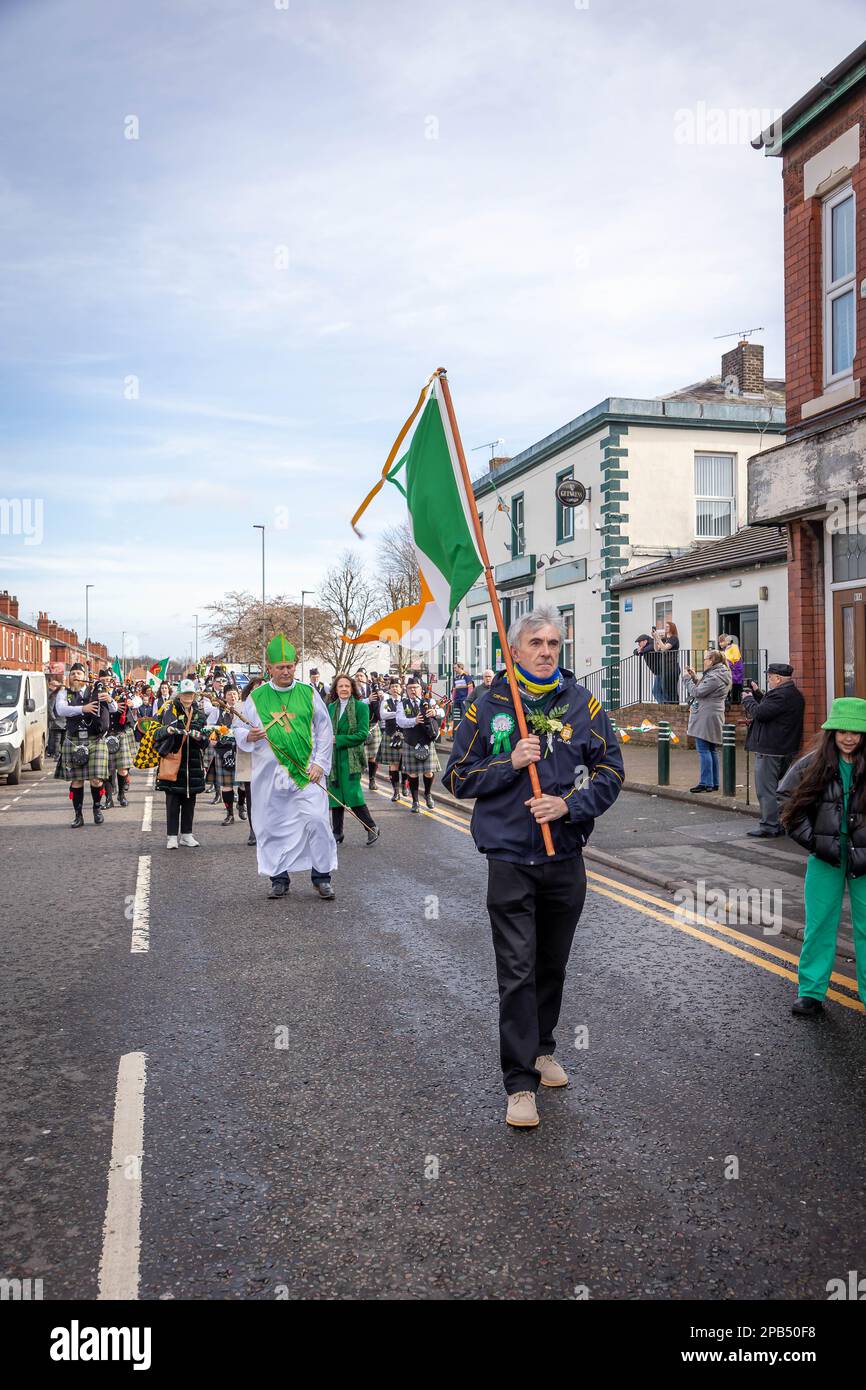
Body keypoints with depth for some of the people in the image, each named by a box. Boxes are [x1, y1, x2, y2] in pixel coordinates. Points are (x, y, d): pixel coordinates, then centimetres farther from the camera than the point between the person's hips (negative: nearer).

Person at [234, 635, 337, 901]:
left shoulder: (309, 693, 5)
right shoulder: (256, 698, 4)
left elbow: (325, 731, 8)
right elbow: (239, 732, 7)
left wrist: (320, 763, -2)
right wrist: (249, 736, -17)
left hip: (307, 772, 0)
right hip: (270, 774, 0)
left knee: (316, 821, -8)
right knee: (273, 826, 4)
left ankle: (322, 876, 5)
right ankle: (279, 878, 18)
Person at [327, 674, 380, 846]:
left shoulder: (361, 706, -4)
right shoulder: (331, 707, 12)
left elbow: (362, 734, -10)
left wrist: (338, 740, -14)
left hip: (351, 757, -5)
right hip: (333, 757, 5)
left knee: (352, 793, -11)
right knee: (335, 795, 8)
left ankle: (372, 828, 4)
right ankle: (337, 833, 18)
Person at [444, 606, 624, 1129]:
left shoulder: (582, 703, 1)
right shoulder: (487, 707, -2)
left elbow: (610, 771, 4)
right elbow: (458, 777, 0)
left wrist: (570, 805, -12)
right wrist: (510, 763, -15)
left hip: (566, 859, 2)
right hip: (510, 860, -2)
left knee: (553, 965, 18)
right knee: (517, 973, -4)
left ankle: (542, 1048, 39)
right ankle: (521, 1083, 5)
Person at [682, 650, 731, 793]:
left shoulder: (714, 677, -16)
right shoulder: (720, 675, 17)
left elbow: (697, 692, -16)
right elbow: (703, 689, 21)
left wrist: (688, 678, -3)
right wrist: (694, 677, 12)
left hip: (706, 716, -10)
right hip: (713, 717, 10)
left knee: (704, 750, -8)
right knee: (712, 750, 12)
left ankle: (705, 783, -9)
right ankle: (714, 783, 16)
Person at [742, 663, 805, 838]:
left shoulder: (780, 695, -20)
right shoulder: (795, 695, 13)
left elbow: (760, 713, -23)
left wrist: (748, 699, -6)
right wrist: (756, 693, 18)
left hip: (770, 750, -10)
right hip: (788, 750, 11)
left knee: (766, 789, -4)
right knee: (781, 789, 17)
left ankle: (768, 826, -2)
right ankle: (782, 824, 23)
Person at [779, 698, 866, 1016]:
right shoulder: (813, 765, -4)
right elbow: (789, 800, 4)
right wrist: (811, 840, -3)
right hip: (825, 856, 1)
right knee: (819, 924, 8)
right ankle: (811, 993, 17)